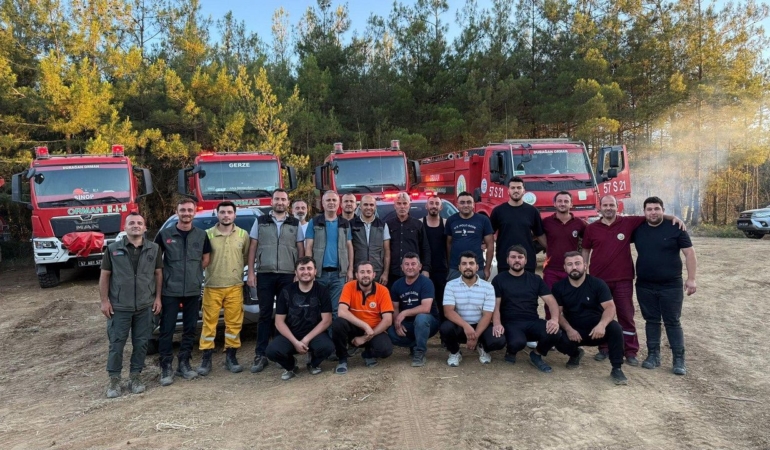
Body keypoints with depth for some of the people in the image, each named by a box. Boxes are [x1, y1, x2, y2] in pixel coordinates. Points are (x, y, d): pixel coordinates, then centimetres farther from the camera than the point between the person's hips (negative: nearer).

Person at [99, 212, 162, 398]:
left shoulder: (153, 249, 4)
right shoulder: (113, 249, -1)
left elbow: (158, 273, 8)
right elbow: (105, 275, 1)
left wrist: (157, 297, 2)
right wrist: (104, 300, -4)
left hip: (145, 306, 2)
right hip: (119, 306, -2)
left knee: (141, 343, 8)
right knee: (116, 344, 4)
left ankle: (135, 376, 22)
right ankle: (114, 379, 17)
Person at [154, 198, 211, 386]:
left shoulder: (201, 235, 5)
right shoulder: (164, 234, -1)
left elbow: (206, 259, 16)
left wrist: (193, 273, 6)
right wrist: (168, 274, 1)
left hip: (193, 290, 3)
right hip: (170, 290, -2)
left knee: (190, 329, 9)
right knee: (167, 329, -1)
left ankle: (184, 363, 21)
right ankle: (166, 367, 7)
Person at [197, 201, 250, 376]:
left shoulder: (243, 235, 5)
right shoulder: (207, 234, -2)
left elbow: (247, 257, 13)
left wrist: (235, 266, 5)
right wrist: (211, 268, 0)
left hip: (235, 286, 2)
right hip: (212, 286, -1)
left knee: (234, 322, 4)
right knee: (209, 322, 3)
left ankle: (231, 356, 17)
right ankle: (206, 358, 13)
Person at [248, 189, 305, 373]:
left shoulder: (295, 224, 8)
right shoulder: (260, 221, 8)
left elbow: (301, 250, 8)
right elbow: (252, 247, 7)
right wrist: (250, 273, -1)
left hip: (288, 275, 0)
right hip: (264, 274, 0)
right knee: (265, 314, 4)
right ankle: (260, 355, 7)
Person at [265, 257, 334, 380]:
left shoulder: (322, 291, -3)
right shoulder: (287, 292, -2)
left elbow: (326, 320, -7)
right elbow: (279, 322, -4)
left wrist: (307, 339, -17)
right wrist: (295, 342, -17)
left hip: (314, 334, 0)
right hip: (290, 335, 1)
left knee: (327, 347, -33)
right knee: (272, 350, -28)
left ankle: (314, 363, 6)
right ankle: (290, 366, 8)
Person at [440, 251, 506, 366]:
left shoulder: (488, 287, -3)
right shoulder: (451, 285, -4)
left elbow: (487, 316, -8)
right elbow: (448, 311, -15)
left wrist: (476, 336, -21)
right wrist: (465, 326, -32)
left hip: (480, 326, 1)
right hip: (460, 326, 0)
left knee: (499, 341, -27)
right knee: (445, 328, -34)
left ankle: (482, 347, 12)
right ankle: (454, 352, 1)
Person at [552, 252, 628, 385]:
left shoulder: (598, 284, -7)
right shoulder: (559, 287, -2)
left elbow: (610, 307, -16)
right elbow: (558, 312, -6)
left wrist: (602, 325, -37)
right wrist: (568, 329, -25)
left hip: (596, 329, -1)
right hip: (573, 330, 1)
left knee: (615, 328, -32)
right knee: (560, 342, -31)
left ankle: (617, 369, -16)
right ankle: (575, 354, 9)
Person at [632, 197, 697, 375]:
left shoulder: (675, 228, -6)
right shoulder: (638, 229, 3)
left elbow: (689, 253, -5)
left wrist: (691, 278, -9)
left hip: (671, 285, -3)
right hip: (644, 286, 3)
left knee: (673, 322, 2)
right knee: (651, 320, 11)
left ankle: (679, 359, 10)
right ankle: (653, 355, 21)